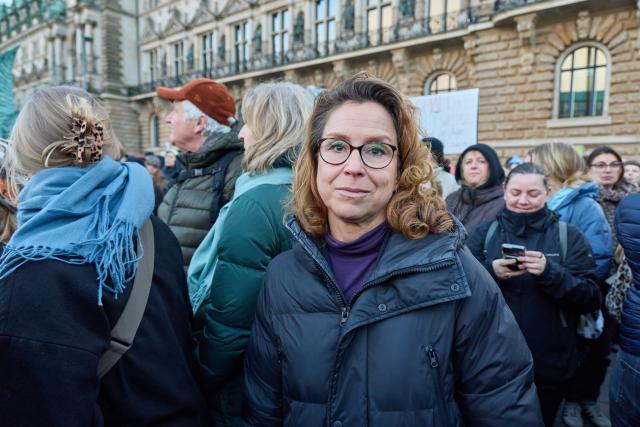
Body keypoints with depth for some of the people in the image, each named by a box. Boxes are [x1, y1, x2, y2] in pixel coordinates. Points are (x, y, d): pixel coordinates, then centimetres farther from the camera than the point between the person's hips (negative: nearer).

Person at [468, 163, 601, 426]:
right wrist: (490, 271, -23)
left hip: (549, 365, 0)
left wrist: (550, 272, -25)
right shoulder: (485, 233, 1)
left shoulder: (570, 237, -1)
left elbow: (591, 299, -8)